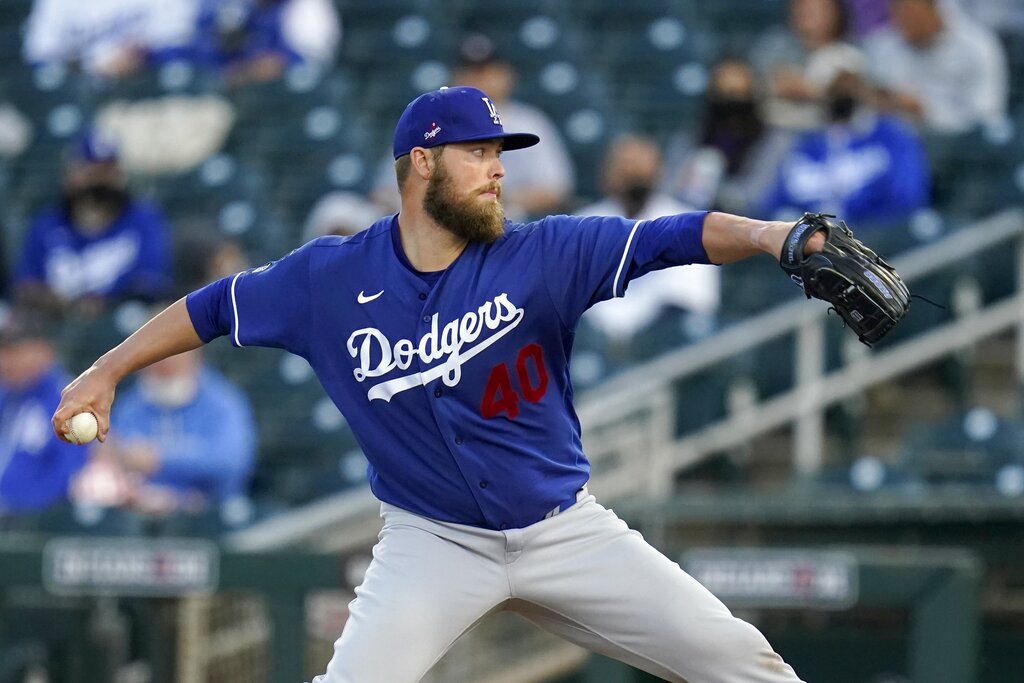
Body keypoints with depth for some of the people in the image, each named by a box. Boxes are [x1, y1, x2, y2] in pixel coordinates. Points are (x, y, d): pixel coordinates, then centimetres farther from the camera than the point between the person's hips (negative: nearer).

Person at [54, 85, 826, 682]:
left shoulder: (541, 256, -12)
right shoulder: (332, 278, -8)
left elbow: (676, 237, -22)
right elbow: (213, 307, 6)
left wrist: (767, 236, -40)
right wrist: (106, 372, 4)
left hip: (563, 529, 1)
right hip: (434, 543, -1)